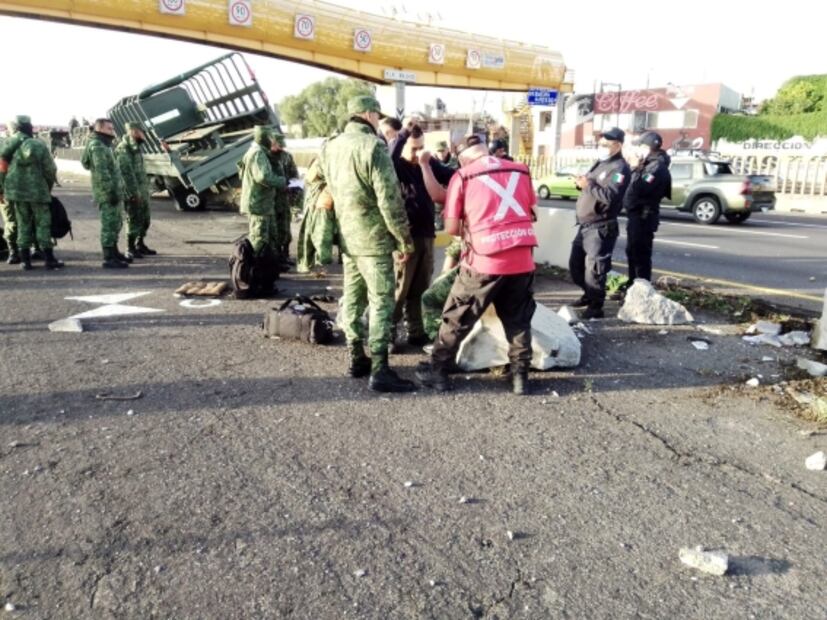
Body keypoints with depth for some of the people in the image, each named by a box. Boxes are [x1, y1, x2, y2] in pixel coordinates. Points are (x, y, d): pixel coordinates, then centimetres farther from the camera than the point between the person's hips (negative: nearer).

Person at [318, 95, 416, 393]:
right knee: (381, 302, -5)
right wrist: (405, 238, -10)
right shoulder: (373, 146, -14)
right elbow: (390, 199, -17)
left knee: (352, 298, 13)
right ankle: (379, 371, -5)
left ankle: (357, 359, 22)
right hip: (374, 237, -8)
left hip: (347, 236, 8)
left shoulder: (331, 147, 10)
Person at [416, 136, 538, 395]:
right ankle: (520, 376, 21)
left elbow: (451, 228, -1)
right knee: (518, 320, 18)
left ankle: (438, 371, 21)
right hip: (523, 258, 4)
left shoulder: (463, 176, 1)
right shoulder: (521, 171, 12)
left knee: (457, 317, 11)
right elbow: (532, 213, 18)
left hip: (485, 259, -3)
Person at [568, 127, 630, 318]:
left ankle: (595, 306, 5)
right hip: (585, 225, 10)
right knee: (575, 264, 17)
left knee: (594, 269, -6)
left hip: (601, 228, -10)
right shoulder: (600, 163, 18)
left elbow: (610, 196, -25)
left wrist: (588, 185, -22)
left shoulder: (620, 168, -12)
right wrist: (582, 182, 1)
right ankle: (589, 295, 34)